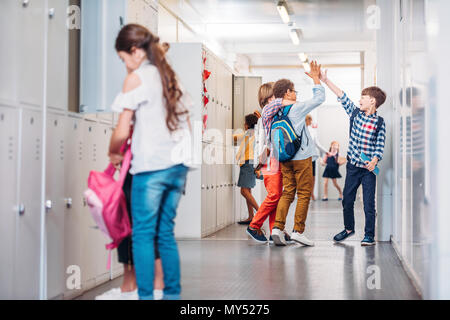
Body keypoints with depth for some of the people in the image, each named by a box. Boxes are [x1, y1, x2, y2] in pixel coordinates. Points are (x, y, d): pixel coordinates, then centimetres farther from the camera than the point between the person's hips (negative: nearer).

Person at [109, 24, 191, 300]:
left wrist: (113, 154, 10)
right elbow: (187, 125, 16)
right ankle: (173, 294, 17)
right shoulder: (170, 76, 14)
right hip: (178, 165, 7)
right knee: (166, 232, 14)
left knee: (143, 235, 1)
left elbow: (122, 132, -7)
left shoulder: (136, 78, -6)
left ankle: (146, 296, 1)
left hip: (150, 167, -7)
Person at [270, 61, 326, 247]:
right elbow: (319, 99, -1)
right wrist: (316, 79, 9)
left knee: (287, 192, 10)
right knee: (304, 193, 2)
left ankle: (278, 227, -4)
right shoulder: (297, 108, -10)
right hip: (302, 157, -6)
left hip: (285, 158, 6)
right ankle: (298, 231, 1)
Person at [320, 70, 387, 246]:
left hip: (369, 167, -4)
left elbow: (380, 146, -6)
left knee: (369, 203, -2)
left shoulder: (379, 122, -4)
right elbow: (342, 97, 5)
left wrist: (374, 161, -22)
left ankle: (369, 235, 8)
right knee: (347, 199, 11)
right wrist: (325, 80, 2)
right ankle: (349, 228, 30)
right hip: (352, 165, 4)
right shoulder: (355, 113, 7)